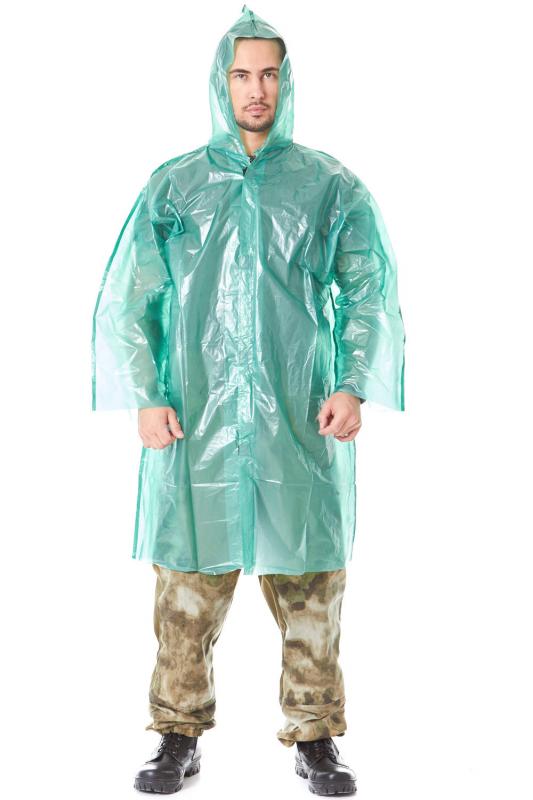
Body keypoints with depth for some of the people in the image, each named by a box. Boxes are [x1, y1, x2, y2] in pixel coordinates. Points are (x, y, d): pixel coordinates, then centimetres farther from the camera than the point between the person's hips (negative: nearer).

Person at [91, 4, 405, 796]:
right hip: (194, 425, 0)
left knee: (310, 585, 2)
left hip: (301, 425, 0)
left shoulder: (333, 187, 8)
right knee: (188, 587, 2)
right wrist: (145, 396, -2)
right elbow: (127, 302, 9)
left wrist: (354, 386, -6)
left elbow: (370, 295, 8)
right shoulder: (172, 187, 9)